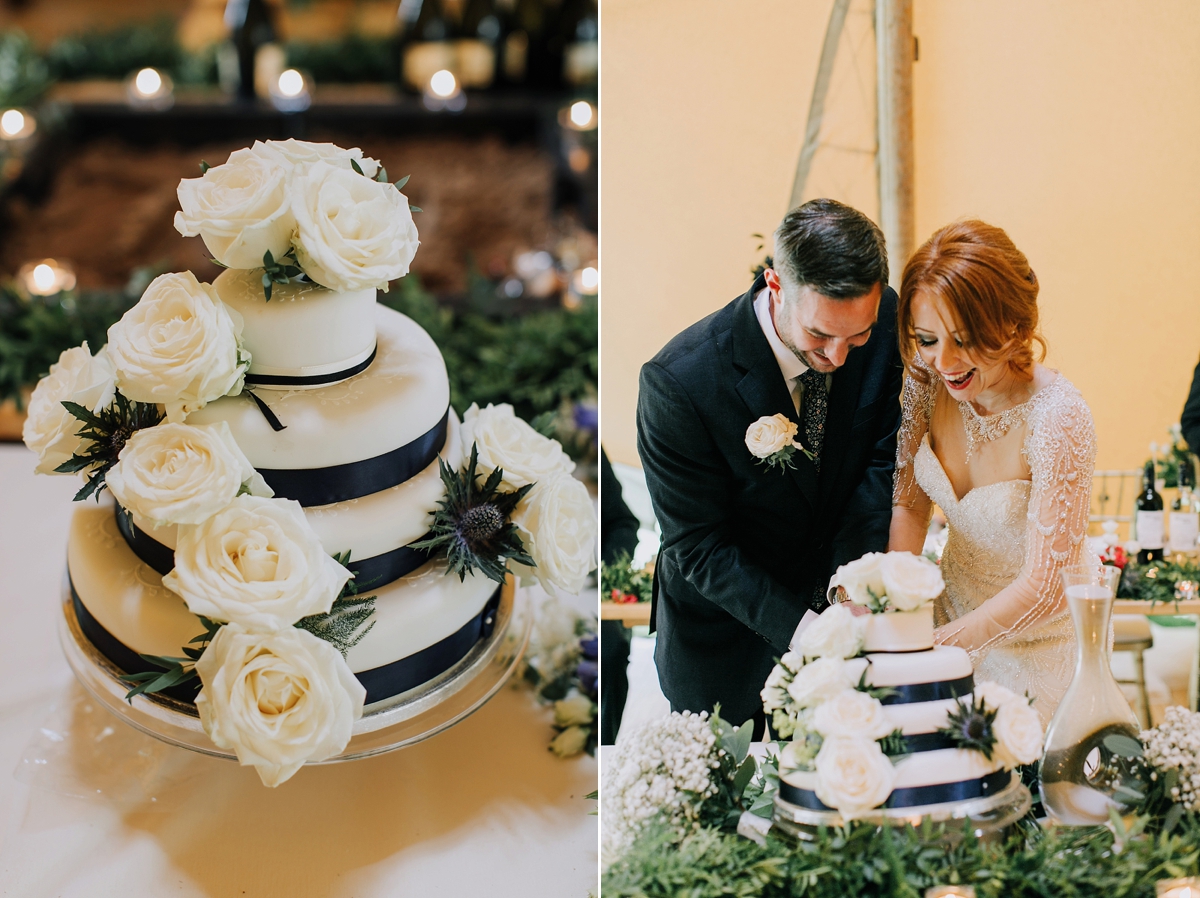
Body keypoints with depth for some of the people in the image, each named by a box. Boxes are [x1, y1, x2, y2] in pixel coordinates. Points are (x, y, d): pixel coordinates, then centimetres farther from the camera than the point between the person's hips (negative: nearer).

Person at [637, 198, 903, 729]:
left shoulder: (886, 319, -18)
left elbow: (887, 459, -9)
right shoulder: (678, 383, -31)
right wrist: (798, 626, -31)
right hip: (726, 632, -3)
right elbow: (698, 546, -22)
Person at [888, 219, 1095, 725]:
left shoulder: (1058, 419, -29)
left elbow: (1045, 585, -25)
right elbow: (909, 504, -2)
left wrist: (941, 643, -31)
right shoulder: (928, 378, -13)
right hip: (955, 617, 5)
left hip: (1034, 650, -5)